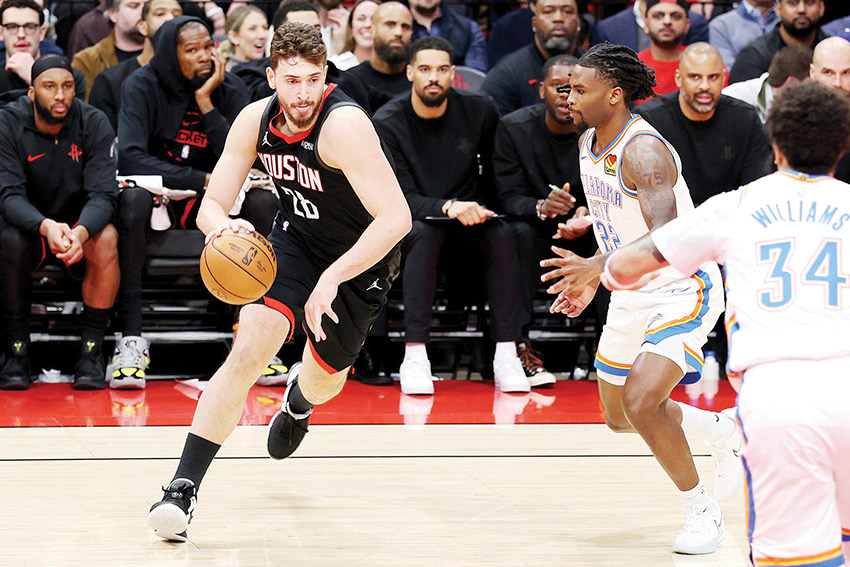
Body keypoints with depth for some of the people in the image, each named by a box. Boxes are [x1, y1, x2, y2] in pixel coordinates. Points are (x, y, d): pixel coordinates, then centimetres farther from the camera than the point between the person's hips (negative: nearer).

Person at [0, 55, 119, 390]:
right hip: (28, 225, -1)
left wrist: (82, 232, -42)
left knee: (106, 237, -32)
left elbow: (103, 195, -19)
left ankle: (91, 352, -24)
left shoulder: (93, 124, -11)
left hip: (80, 226, 1)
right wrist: (46, 227, -44)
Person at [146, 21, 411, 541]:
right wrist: (221, 225, -34)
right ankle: (183, 489, -20)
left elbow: (397, 218, -39)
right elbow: (212, 204, -9)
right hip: (296, 239, 2)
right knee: (247, 352, -22)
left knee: (325, 380, 18)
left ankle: (297, 401, 61)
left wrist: (332, 278, -40)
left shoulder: (343, 124, -33)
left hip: (362, 261, -2)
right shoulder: (256, 120, -15)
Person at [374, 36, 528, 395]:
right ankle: (415, 355, -41)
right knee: (424, 232, -36)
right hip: (413, 220, -2)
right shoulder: (387, 123, -12)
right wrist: (448, 207, -34)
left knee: (502, 233, -29)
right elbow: (401, 199, -17)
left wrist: (481, 211, -4)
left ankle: (506, 354, -33)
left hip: (470, 221, 2)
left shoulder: (479, 112, -4)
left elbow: (496, 175, 12)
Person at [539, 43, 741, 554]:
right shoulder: (589, 142, 2)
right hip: (632, 295, 9)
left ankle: (704, 512, -4)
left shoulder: (643, 151, -26)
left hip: (682, 289, -9)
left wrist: (599, 267, -51)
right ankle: (724, 431, 41)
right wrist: (590, 280, 11)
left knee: (641, 402, -25)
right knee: (620, 416, 17)